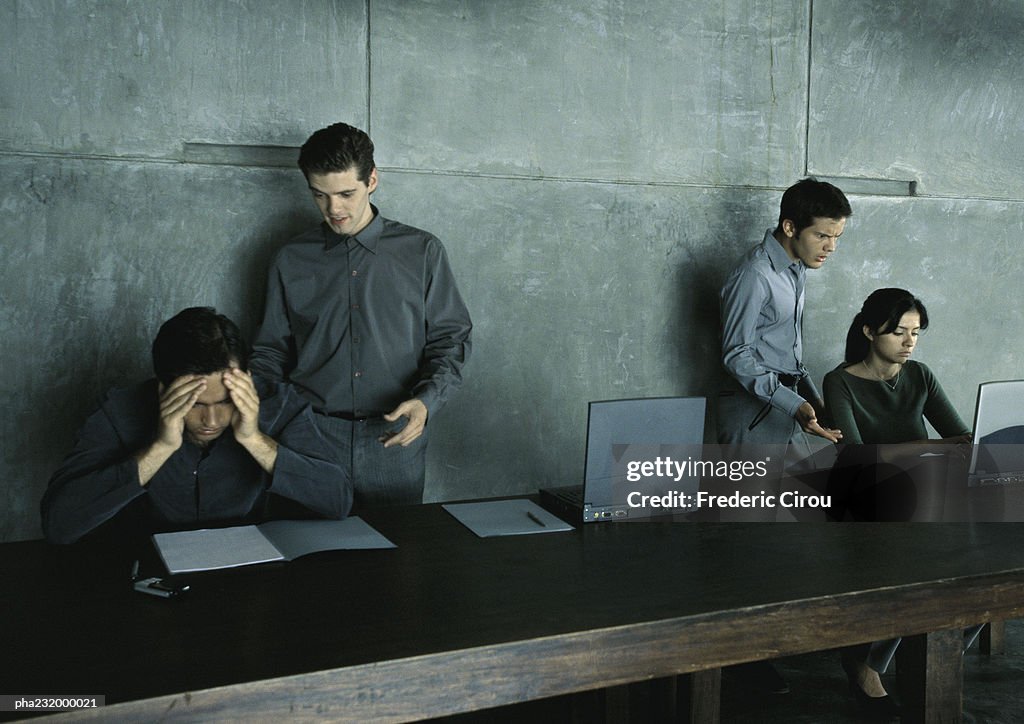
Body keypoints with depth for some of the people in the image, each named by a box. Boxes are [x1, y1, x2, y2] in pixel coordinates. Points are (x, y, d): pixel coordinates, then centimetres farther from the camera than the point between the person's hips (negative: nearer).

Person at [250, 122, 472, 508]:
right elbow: (271, 352, 12)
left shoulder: (422, 252, 3)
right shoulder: (291, 260, 7)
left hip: (396, 438, 0)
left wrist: (426, 401, -13)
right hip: (312, 438, 1)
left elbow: (450, 340, 3)